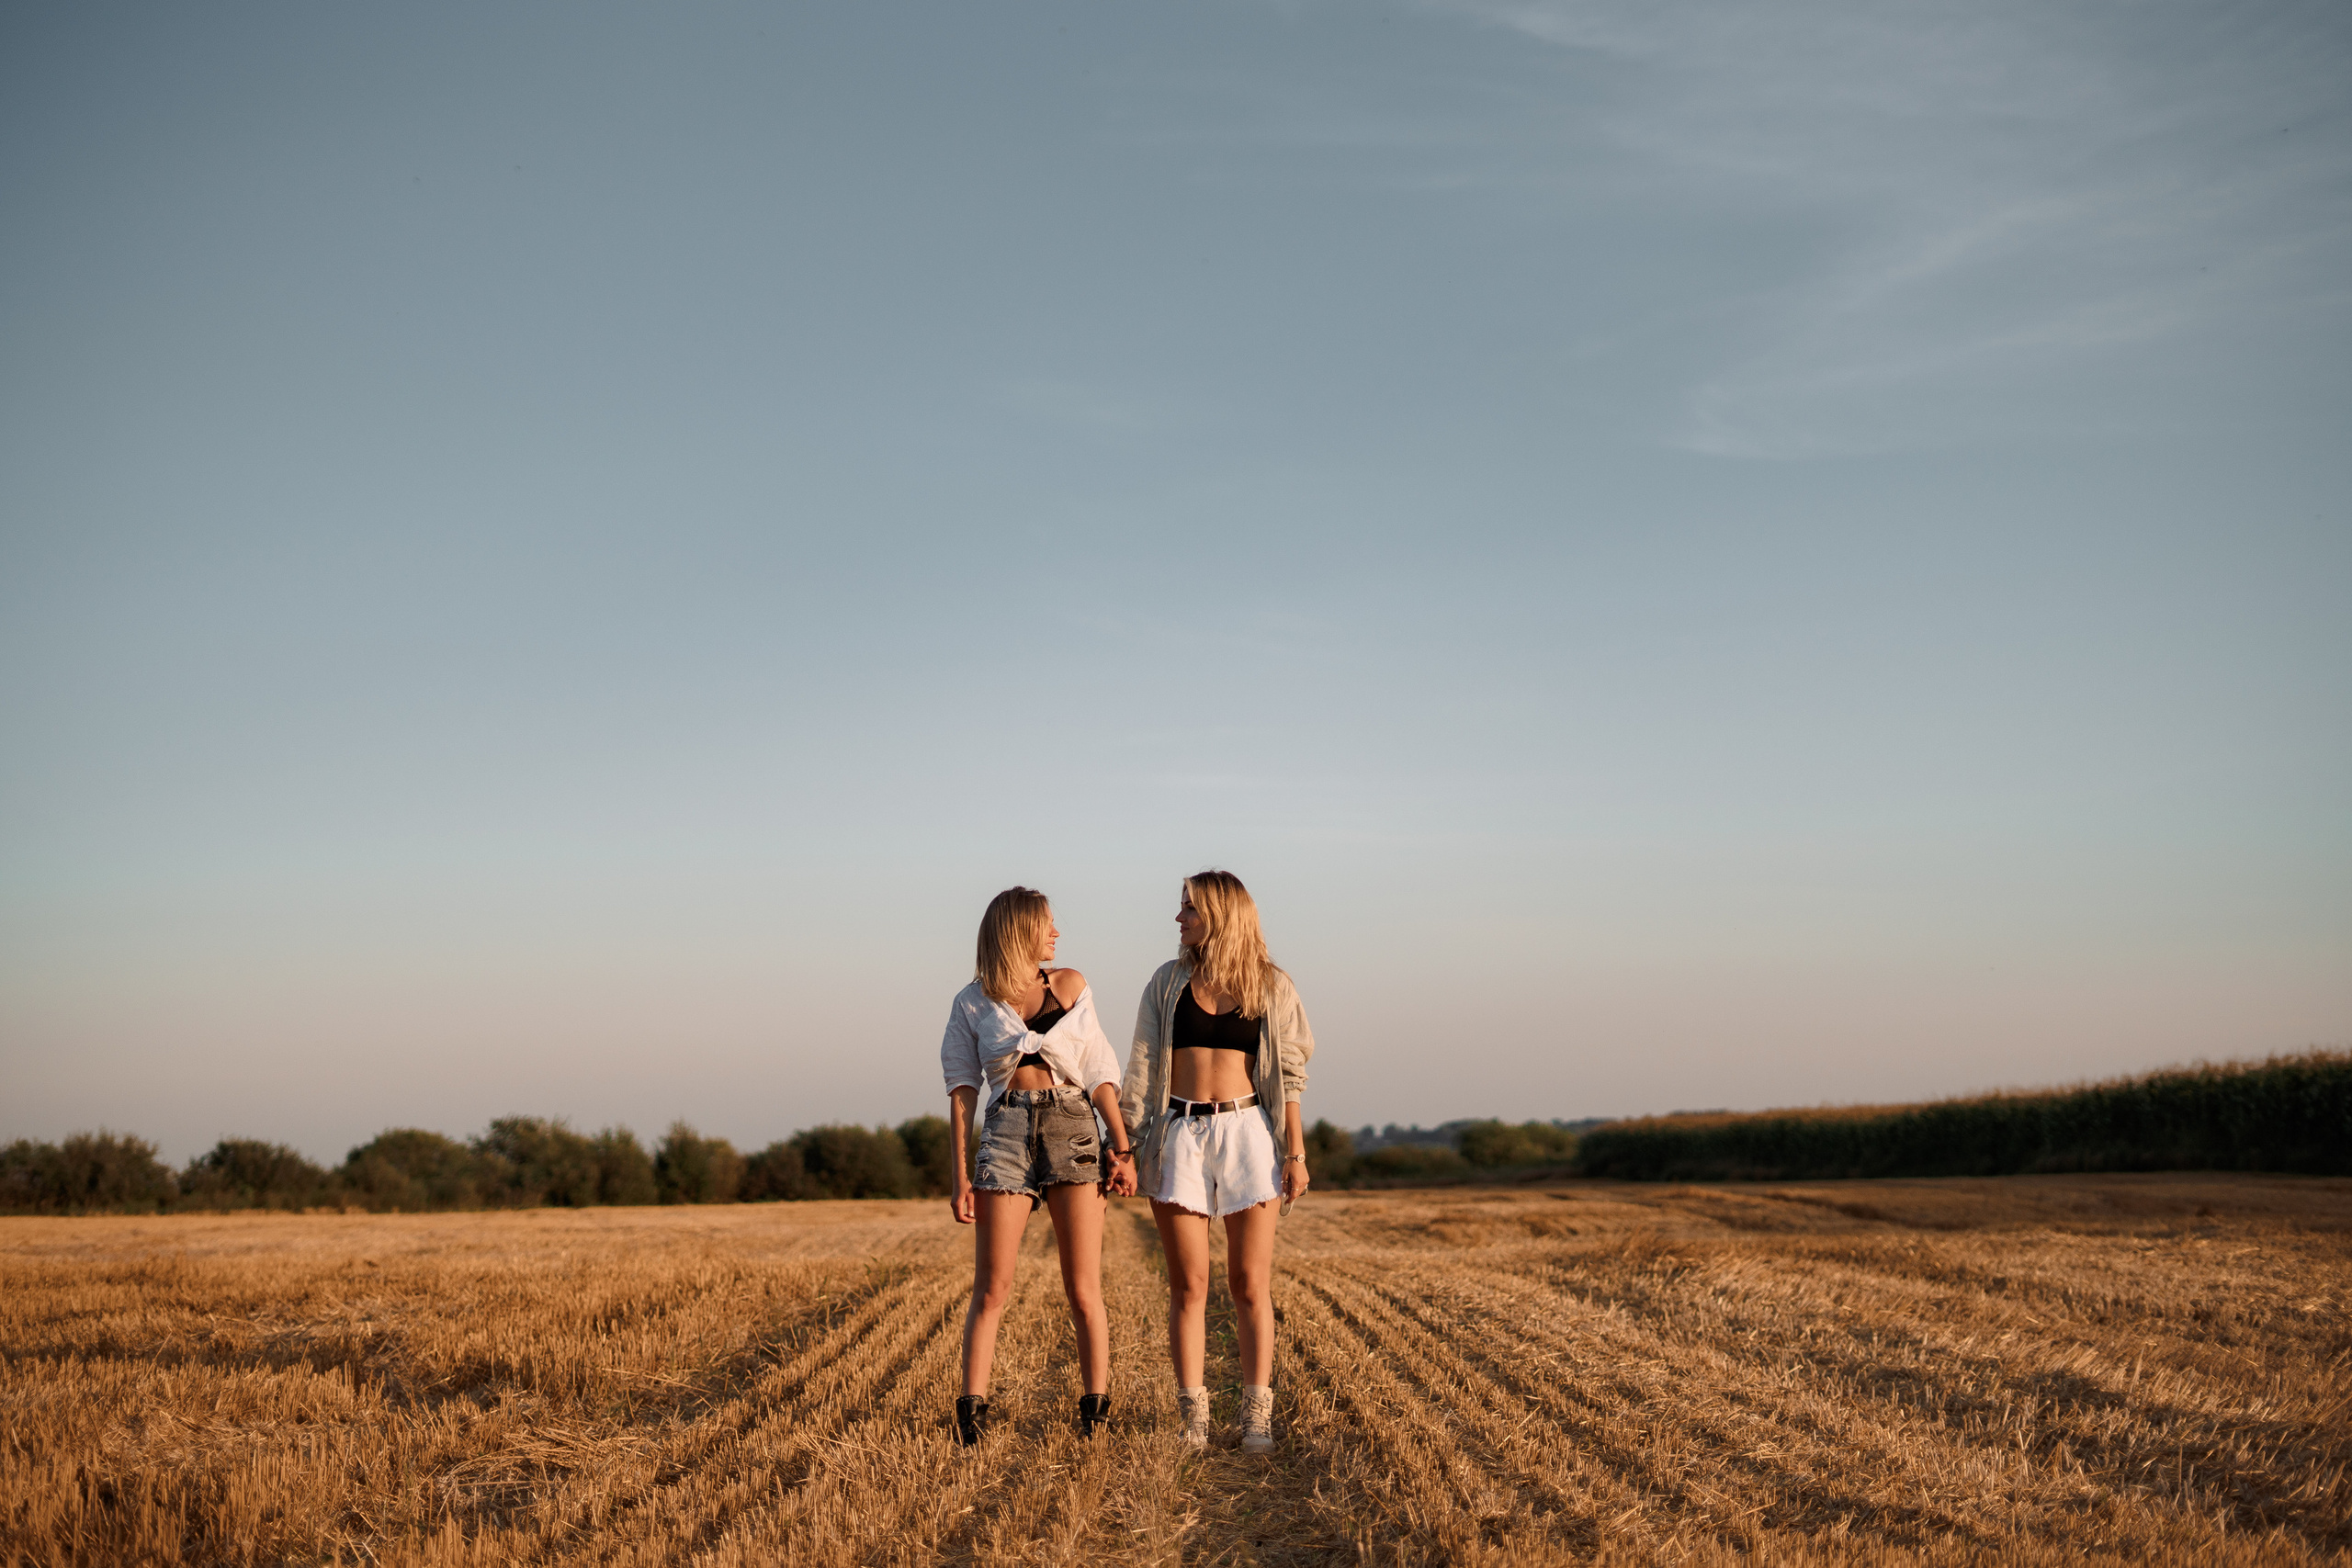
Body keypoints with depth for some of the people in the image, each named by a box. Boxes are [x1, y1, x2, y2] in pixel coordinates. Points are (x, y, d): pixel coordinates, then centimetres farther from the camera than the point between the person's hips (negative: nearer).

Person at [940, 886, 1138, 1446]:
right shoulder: (973, 1002, 8)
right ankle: (971, 1412, -3)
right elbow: (962, 1089, 5)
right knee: (991, 1290, -5)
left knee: (1084, 1292, -2)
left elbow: (1099, 1072, 10)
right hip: (1005, 1132, -1)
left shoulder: (1070, 985, 12)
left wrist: (1123, 1148, 1)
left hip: (1072, 1128, 1)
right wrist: (960, 1174, -4)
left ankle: (1096, 1414, 3)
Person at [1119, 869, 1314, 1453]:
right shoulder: (1169, 982, 7)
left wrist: (1296, 1152, 0)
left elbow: (1288, 1076, 6)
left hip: (1247, 1132, -1)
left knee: (1251, 1284, 0)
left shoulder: (1270, 987, 4)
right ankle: (1193, 1417, 5)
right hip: (1179, 1136, 1)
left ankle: (1257, 1416, 5)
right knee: (1188, 1285, 1)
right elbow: (1141, 1069, 6)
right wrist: (1125, 1146, 0)